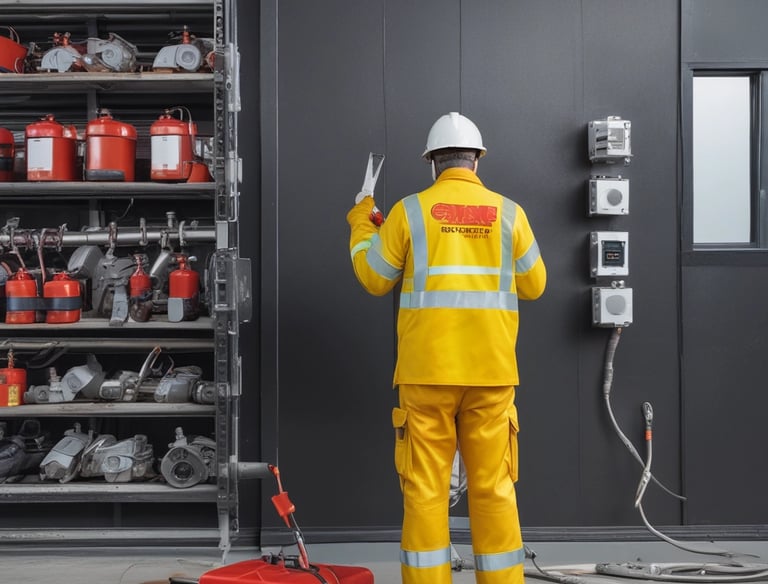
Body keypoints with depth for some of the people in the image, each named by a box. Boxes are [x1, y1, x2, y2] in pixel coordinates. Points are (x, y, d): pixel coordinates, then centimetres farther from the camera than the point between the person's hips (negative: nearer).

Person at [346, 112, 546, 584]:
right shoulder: (508, 212, 3)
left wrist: (360, 227, 23)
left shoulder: (410, 211, -1)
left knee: (425, 489, 6)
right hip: (491, 372, 1)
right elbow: (533, 285, 11)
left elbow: (375, 279, 7)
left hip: (427, 371, -1)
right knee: (493, 487, 9)